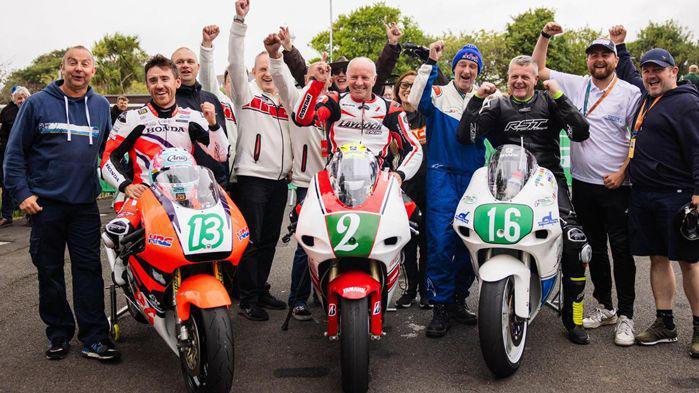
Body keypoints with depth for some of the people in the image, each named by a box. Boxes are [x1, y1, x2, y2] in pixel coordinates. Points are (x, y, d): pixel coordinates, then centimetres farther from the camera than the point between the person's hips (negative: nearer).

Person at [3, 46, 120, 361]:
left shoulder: (101, 106, 10)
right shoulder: (38, 103, 1)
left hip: (86, 203, 2)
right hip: (46, 202, -1)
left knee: (89, 269, 0)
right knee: (49, 271, 6)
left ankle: (94, 337, 4)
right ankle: (59, 333, 19)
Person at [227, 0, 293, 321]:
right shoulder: (246, 91, 2)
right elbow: (235, 62, -11)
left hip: (279, 180, 6)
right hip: (252, 177, -6)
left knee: (269, 241, 12)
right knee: (250, 241, -5)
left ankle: (261, 291, 23)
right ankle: (247, 299, 2)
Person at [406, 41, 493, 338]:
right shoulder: (439, 94, 7)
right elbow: (416, 101, -15)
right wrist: (430, 63, -18)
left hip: (474, 178, 4)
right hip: (443, 175, -3)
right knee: (440, 242, -13)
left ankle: (458, 300, 21)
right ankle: (440, 307, -4)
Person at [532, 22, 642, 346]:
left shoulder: (630, 93, -3)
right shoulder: (574, 85, 7)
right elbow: (537, 69, 13)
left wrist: (622, 172, -12)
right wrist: (545, 36, 2)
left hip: (617, 185, -4)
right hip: (583, 183, 4)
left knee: (621, 249, -1)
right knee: (594, 248, 13)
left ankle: (625, 315, 8)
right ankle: (604, 306, 27)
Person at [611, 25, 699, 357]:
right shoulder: (645, 96, 17)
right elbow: (628, 74, 40)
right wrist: (619, 46, 37)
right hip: (642, 194, 8)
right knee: (657, 259, 11)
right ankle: (664, 325, 19)